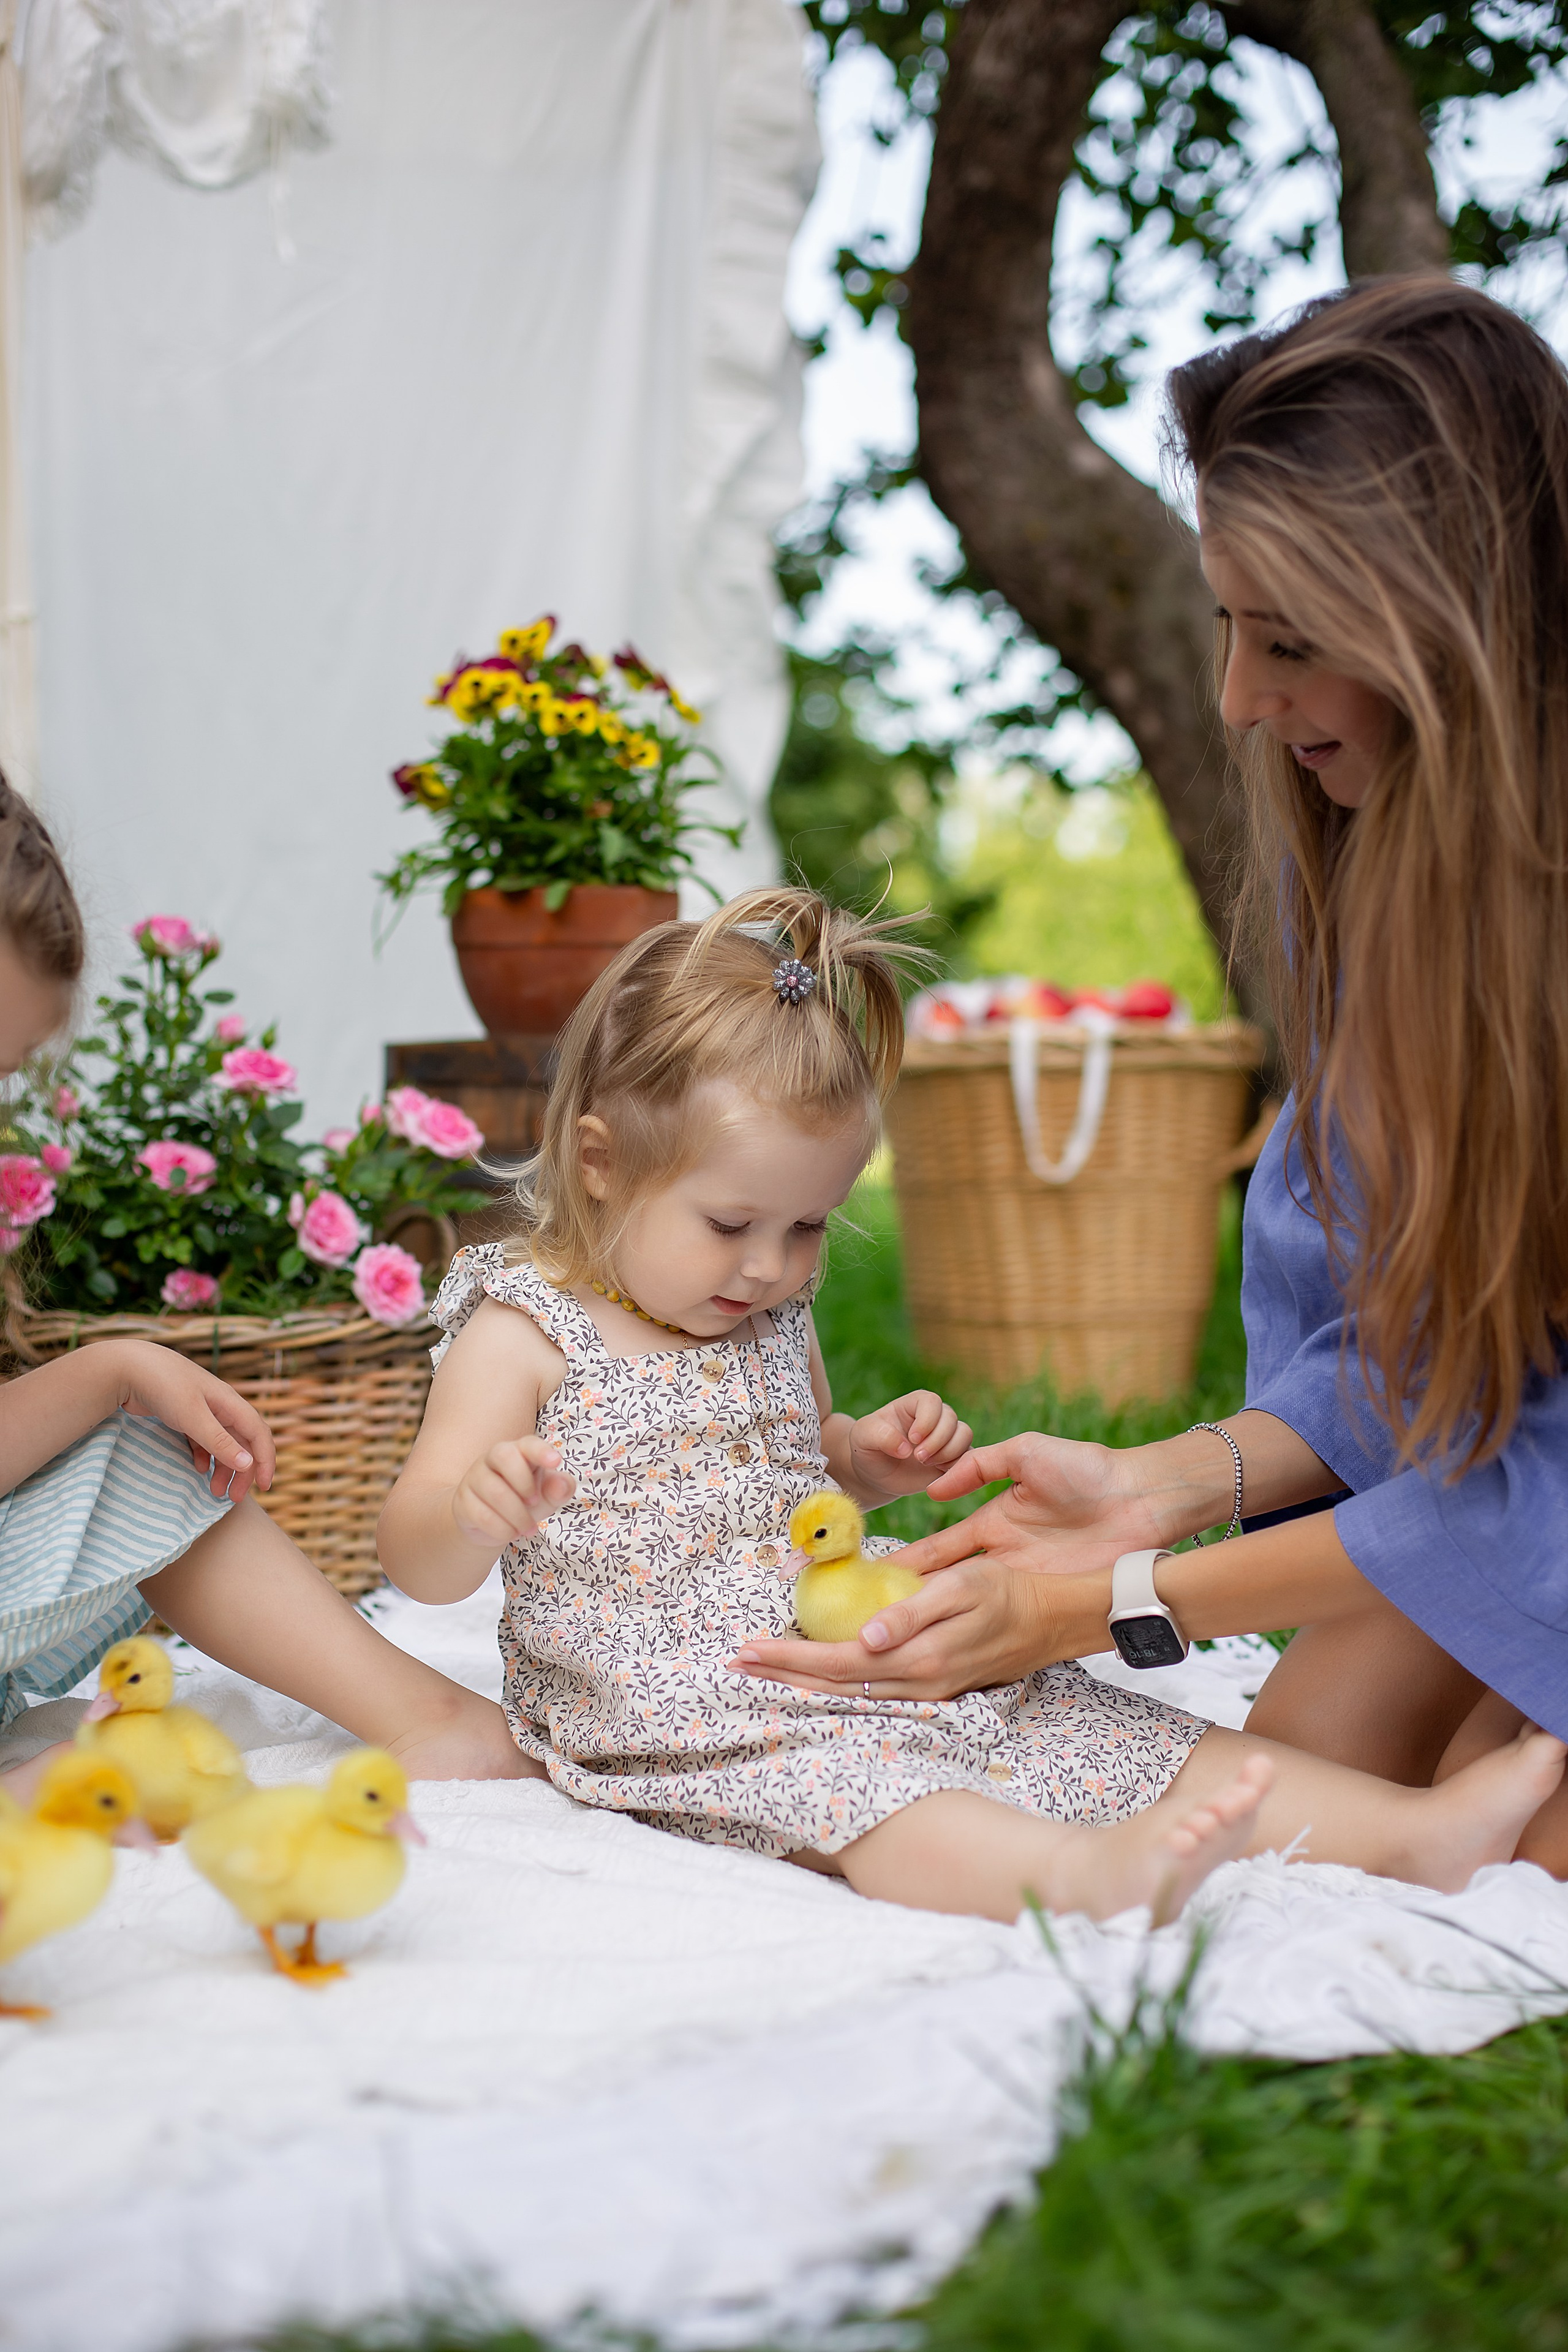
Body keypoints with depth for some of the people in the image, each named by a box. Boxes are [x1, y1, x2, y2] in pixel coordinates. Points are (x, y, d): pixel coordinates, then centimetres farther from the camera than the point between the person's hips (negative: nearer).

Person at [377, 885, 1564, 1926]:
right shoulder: (525, 1332, -8)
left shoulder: (772, 1316, 14)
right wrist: (475, 1511, -36)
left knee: (1108, 1734, -7)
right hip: (680, 1714, -7)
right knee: (853, 1789, -37)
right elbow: (419, 1566, -12)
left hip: (860, 1658, 7)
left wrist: (873, 1457, 7)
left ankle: (1414, 1824, -13)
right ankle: (1089, 1874, -62)